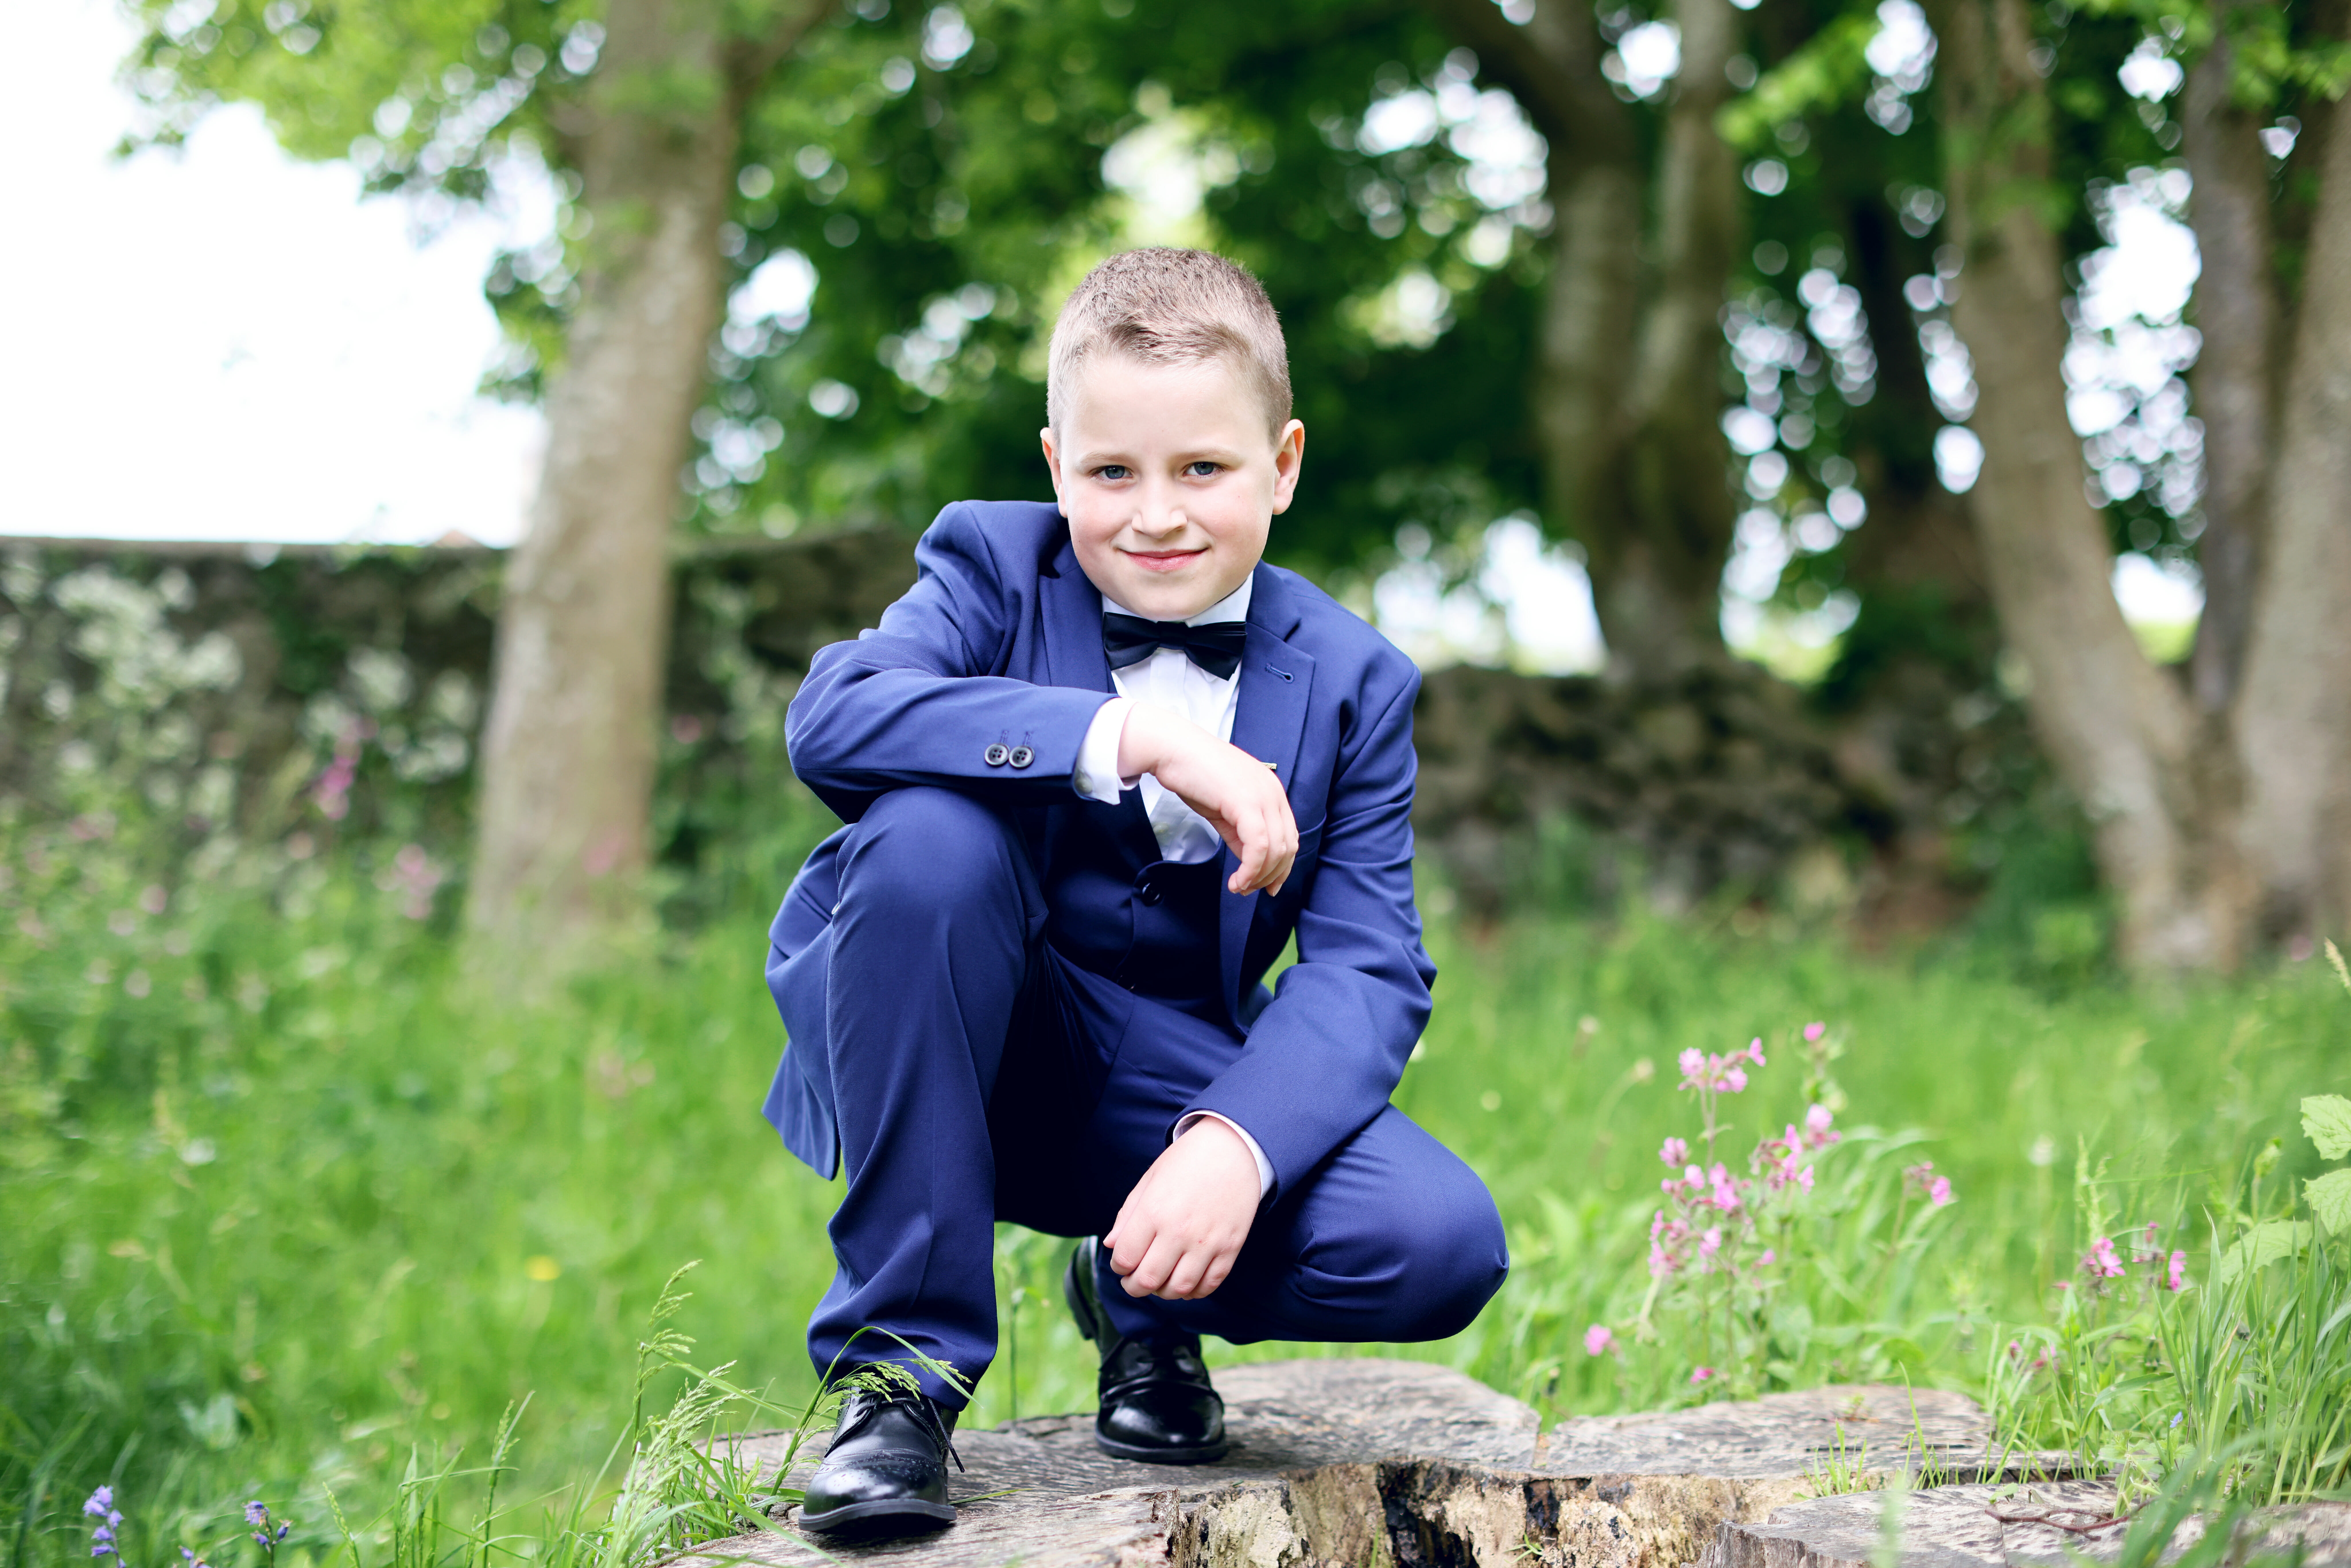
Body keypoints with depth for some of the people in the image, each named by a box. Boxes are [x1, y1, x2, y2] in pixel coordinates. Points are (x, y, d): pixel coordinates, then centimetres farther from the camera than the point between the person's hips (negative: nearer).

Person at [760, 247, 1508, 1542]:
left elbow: (1366, 965, -9)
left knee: (1441, 1247, -24)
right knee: (933, 830, -34)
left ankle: (1147, 1295, 12)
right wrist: (1127, 737, -36)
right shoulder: (992, 569, -5)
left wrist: (1235, 1142, -29)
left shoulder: (1353, 683, 0)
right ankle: (902, 1358, -20)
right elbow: (830, 720, -26)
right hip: (950, 1044, -1)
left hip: (1160, 1082, 1)